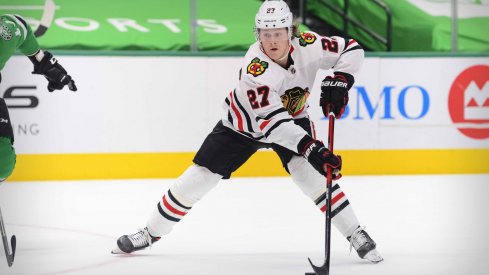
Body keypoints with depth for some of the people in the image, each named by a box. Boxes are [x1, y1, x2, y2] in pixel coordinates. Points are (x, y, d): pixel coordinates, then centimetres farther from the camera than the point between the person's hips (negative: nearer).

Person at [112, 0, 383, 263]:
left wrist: (339, 80, -31)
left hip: (292, 118, 2)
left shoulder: (306, 46, -25)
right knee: (199, 176, -1)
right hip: (243, 123, -2)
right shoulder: (255, 67, -37)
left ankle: (357, 236, -11)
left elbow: (351, 49, -12)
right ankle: (150, 232, 16)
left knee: (311, 172, -21)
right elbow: (271, 121, -43)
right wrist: (310, 148, -52)